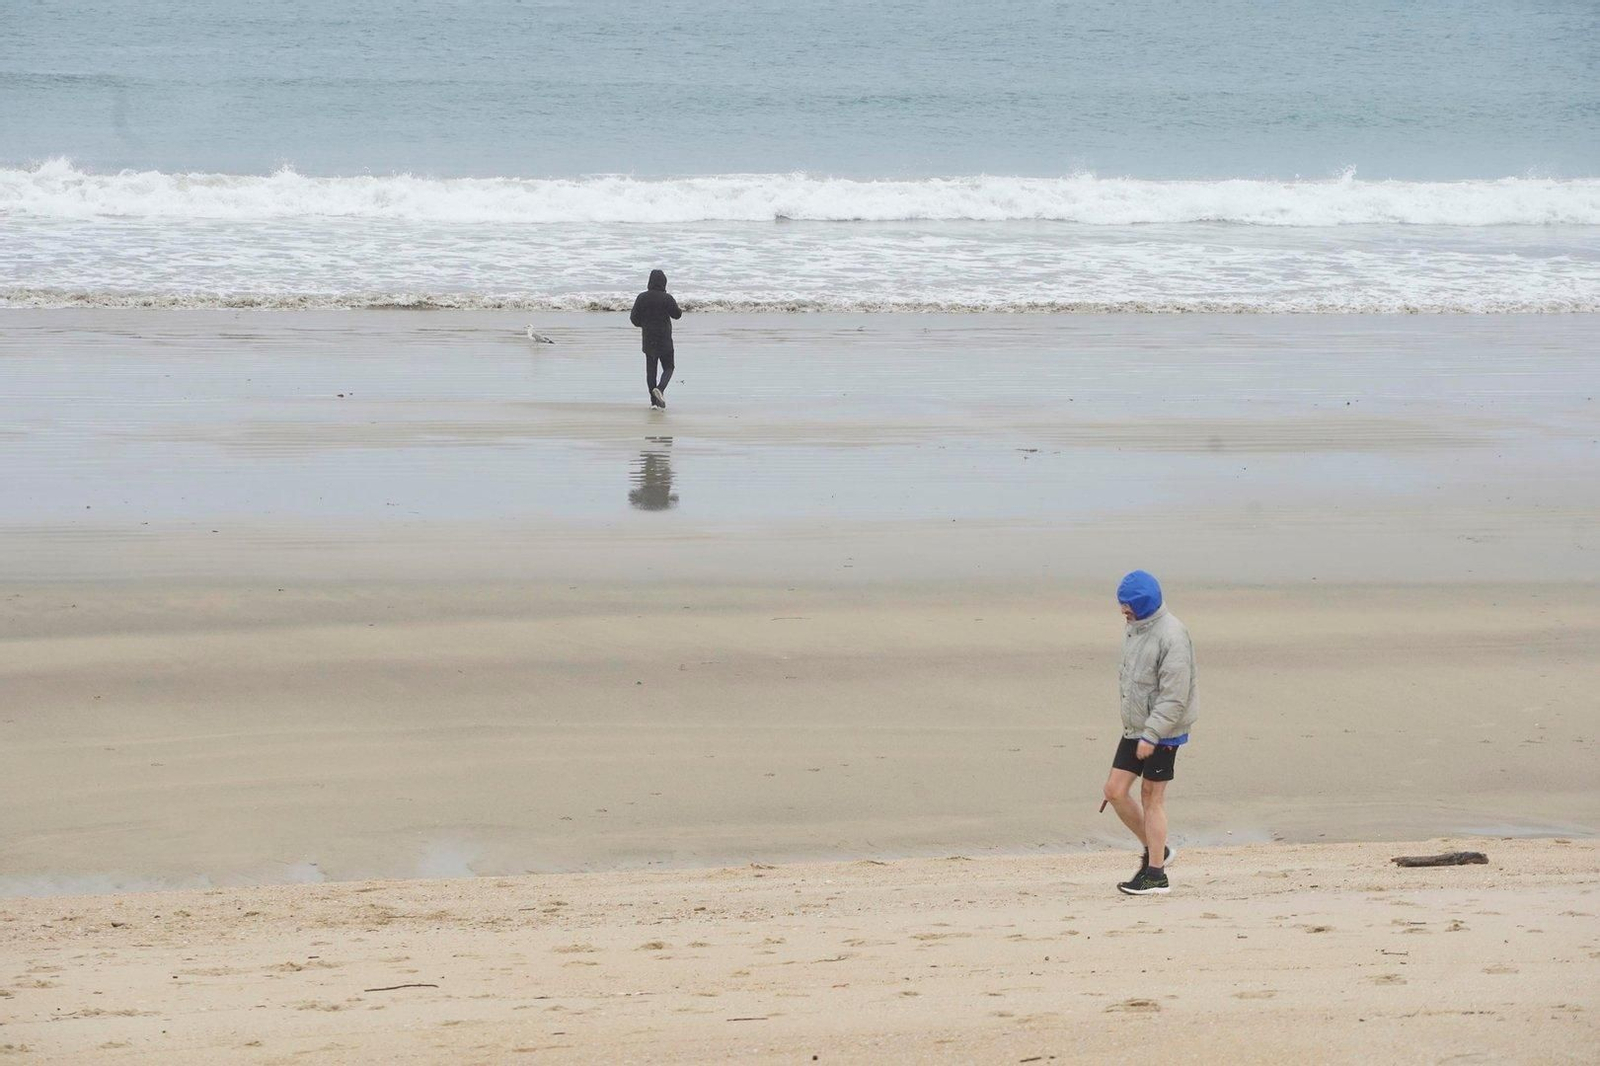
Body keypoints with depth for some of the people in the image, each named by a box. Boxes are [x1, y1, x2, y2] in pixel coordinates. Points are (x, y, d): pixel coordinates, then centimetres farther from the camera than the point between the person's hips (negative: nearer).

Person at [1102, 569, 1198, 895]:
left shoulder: (1172, 636, -19)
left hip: (1162, 733, -8)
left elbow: (1174, 696, -21)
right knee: (1115, 790, 4)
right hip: (1134, 728, 8)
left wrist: (1151, 736, -22)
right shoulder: (1134, 628, 10)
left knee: (1152, 796, -2)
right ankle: (1155, 850, 21)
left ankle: (1156, 875, 6)